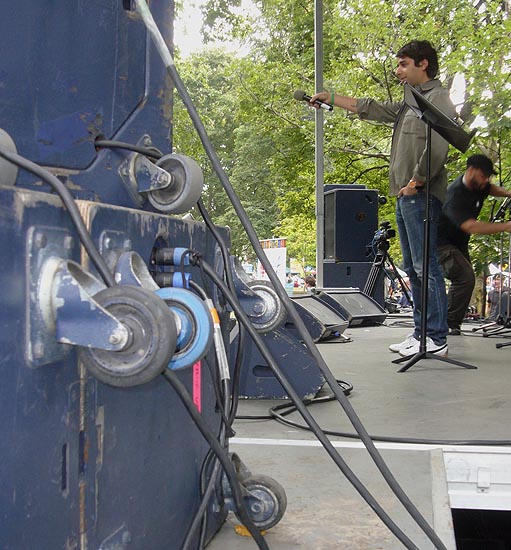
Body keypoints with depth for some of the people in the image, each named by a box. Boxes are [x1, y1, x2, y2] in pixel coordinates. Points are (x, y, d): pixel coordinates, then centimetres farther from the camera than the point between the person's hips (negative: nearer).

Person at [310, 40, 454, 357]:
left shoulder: (437, 98, -6)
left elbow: (437, 149, -18)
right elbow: (370, 109, 28)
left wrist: (415, 183, -15)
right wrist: (329, 98, 28)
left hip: (421, 196, -10)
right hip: (405, 197, 10)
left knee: (427, 267, -10)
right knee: (413, 269, 9)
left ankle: (437, 340, -7)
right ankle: (421, 333, 15)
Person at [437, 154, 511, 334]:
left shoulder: (478, 185, -2)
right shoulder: (455, 195, -31)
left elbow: (491, 188, 23)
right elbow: (471, 226, -41)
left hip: (459, 243, 10)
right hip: (441, 243, -10)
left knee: (464, 278, 10)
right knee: (465, 277, -24)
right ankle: (450, 324, -16)